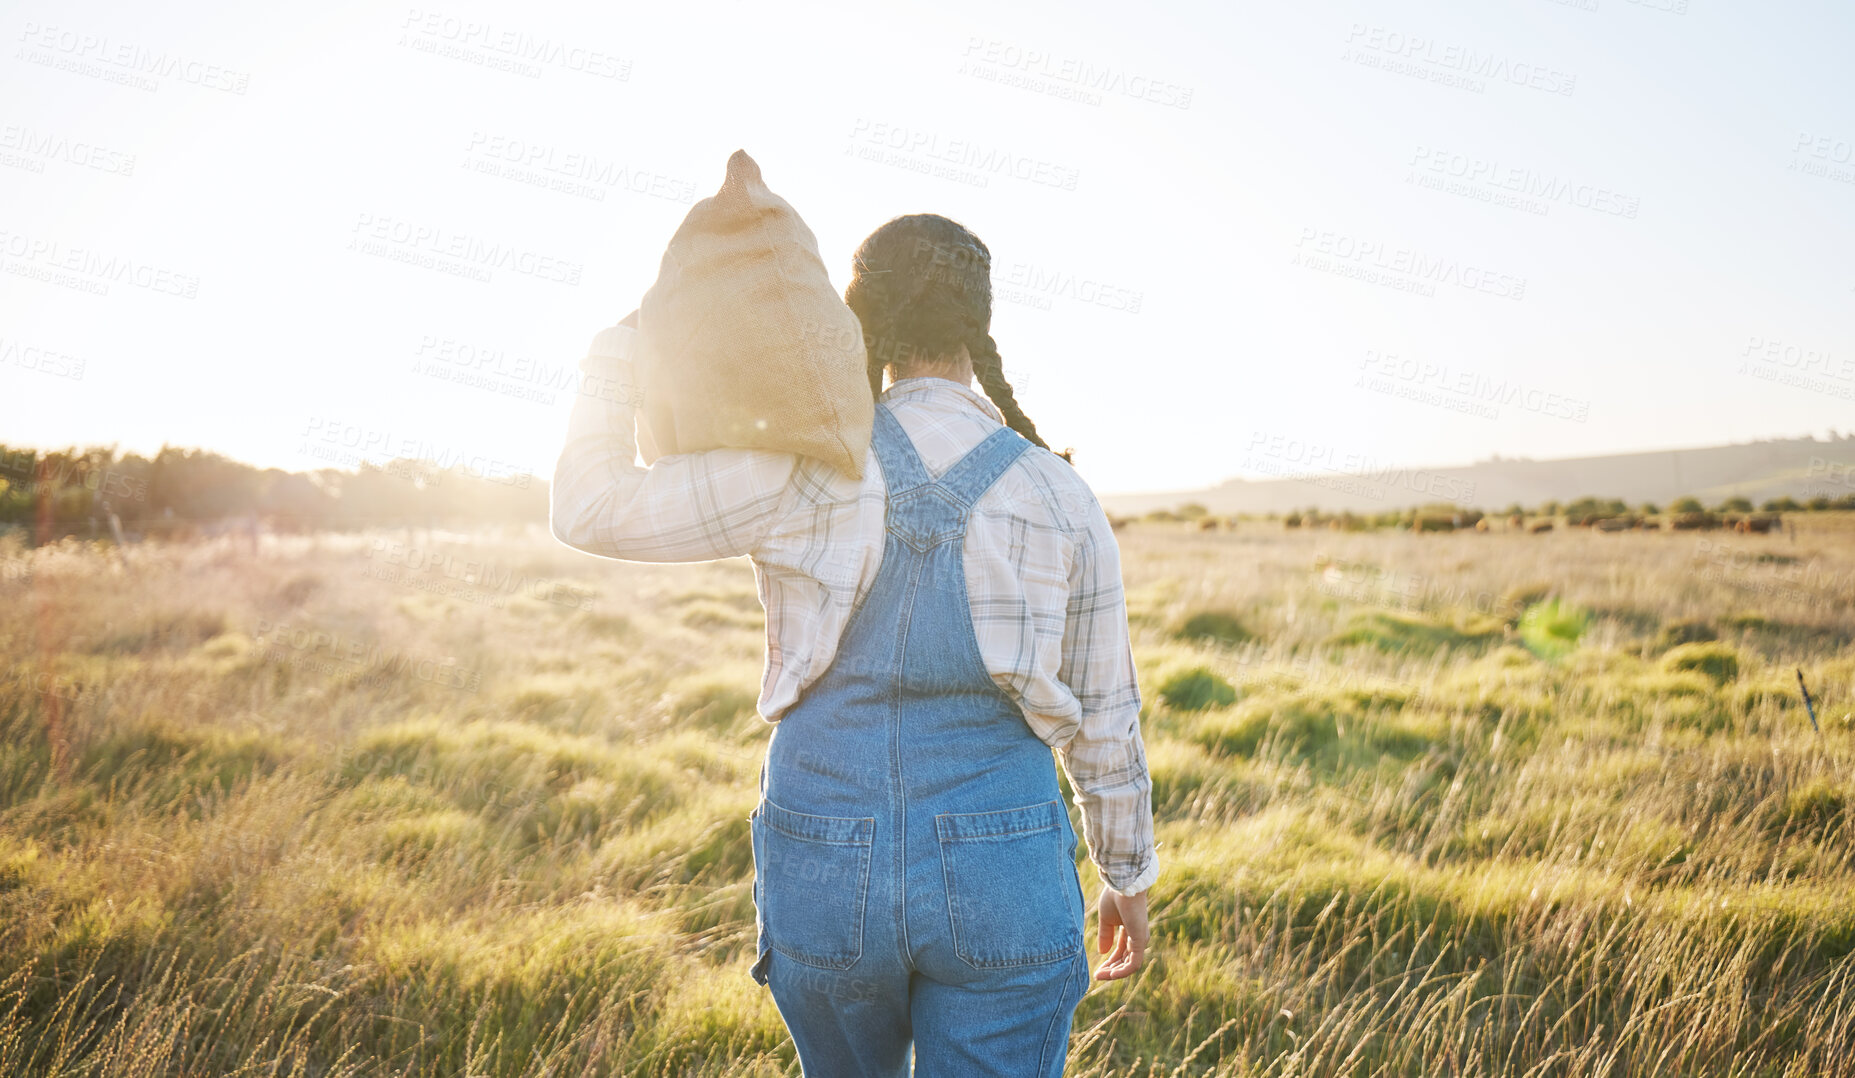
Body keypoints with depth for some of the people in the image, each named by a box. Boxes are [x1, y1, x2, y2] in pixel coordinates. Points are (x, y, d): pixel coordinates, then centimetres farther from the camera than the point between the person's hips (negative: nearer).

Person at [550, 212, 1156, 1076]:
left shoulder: (808, 469, -8)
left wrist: (623, 345, 9)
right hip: (1000, 879, 0)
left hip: (828, 874, 1)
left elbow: (590, 510, -3)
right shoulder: (1059, 495, -2)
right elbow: (1104, 717, 5)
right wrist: (1128, 874, 19)